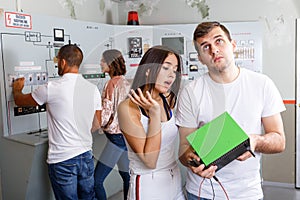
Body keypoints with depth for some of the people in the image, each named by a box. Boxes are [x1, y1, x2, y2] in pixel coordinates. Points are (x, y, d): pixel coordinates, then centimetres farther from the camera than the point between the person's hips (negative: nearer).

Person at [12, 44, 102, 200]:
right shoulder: (93, 89, 0)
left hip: (62, 160, -4)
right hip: (86, 156, 5)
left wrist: (17, 89, 28)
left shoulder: (51, 88, -14)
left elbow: (20, 101, 5)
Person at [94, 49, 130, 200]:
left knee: (96, 181, -6)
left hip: (117, 136, -10)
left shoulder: (112, 83, -14)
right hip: (127, 134, 10)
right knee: (126, 174, 19)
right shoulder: (126, 83, 10)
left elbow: (105, 115, -16)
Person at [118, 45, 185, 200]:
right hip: (148, 186, -6)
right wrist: (154, 113, -24)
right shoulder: (128, 108, -18)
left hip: (175, 180, 6)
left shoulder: (169, 101, 0)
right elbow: (149, 161, -22)